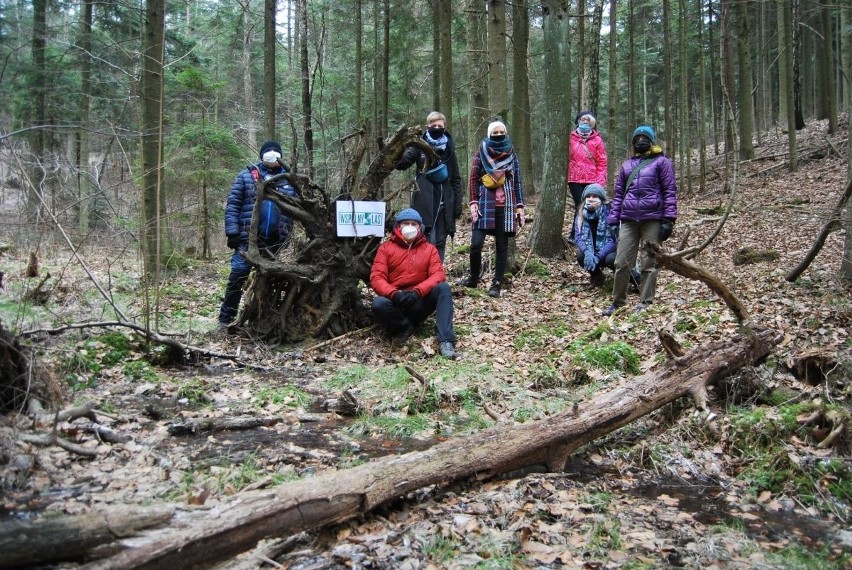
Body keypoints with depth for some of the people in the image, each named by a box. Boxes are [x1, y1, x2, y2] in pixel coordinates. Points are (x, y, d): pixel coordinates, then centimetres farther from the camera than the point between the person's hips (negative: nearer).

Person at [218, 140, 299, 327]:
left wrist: (288, 234, 6)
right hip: (248, 238, -3)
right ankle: (226, 318, 3)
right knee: (238, 275, -7)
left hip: (276, 241, 3)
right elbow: (232, 205, 1)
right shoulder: (246, 176, 4)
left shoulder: (289, 180, 11)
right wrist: (232, 232, -8)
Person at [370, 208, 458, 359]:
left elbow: (438, 275, -6)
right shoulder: (386, 247, 4)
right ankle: (404, 327, -6)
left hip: (419, 302, 1)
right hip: (395, 302, -1)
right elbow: (376, 277, -6)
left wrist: (417, 291, -25)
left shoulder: (429, 249, 8)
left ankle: (446, 341, -32)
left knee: (443, 288, -25)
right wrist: (394, 294, -27)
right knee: (379, 304, -35)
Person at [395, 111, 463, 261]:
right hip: (424, 200, -3)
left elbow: (456, 179, 14)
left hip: (444, 200, 3)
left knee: (440, 242, 7)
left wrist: (458, 204, 6)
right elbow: (401, 164, -10)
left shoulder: (449, 149, 12)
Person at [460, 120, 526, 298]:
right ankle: (474, 277, 11)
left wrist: (520, 206, 4)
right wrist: (473, 202, -7)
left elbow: (517, 182, 11)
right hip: (485, 204, -1)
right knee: (476, 243, -11)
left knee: (502, 246, 1)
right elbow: (473, 179, 3)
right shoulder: (480, 153, 4)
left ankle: (497, 284, 8)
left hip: (506, 206, 2)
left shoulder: (512, 155, 9)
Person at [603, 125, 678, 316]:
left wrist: (668, 219, -10)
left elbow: (670, 191, -1)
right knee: (622, 262, 0)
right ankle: (618, 302, 11)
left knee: (649, 263, 1)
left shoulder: (662, 162, 6)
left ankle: (646, 303, 9)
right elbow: (618, 194, 17)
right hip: (628, 220, 3)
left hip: (652, 219, -3)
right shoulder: (626, 165, 19)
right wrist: (613, 220, 9)